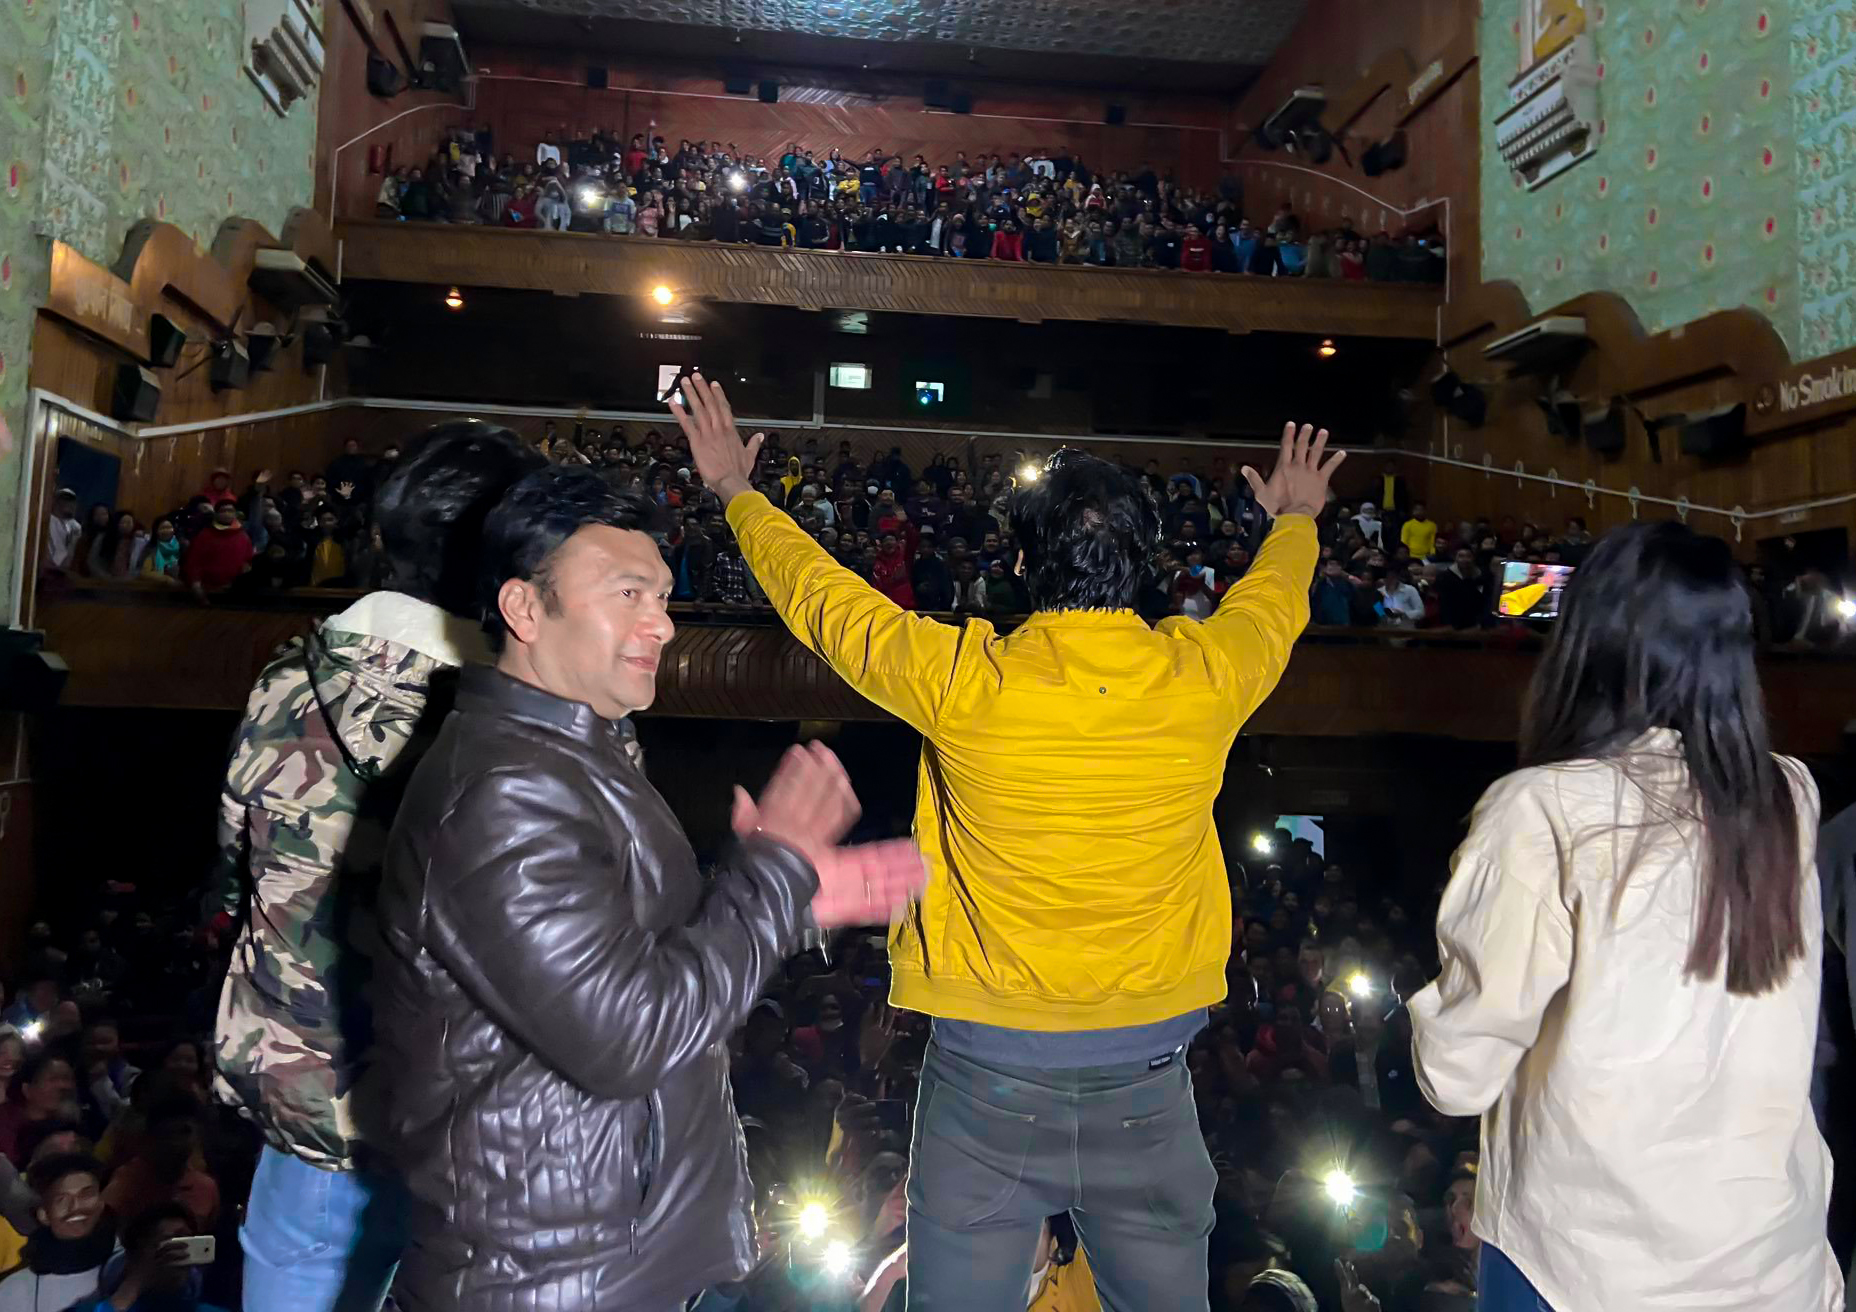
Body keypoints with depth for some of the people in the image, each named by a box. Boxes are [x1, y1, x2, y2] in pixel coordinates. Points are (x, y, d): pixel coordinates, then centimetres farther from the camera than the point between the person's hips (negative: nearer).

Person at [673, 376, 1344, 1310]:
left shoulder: (963, 681, -15)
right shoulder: (1204, 676, -9)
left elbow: (821, 598, 2)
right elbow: (1273, 600, 15)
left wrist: (737, 492, 21)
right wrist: (1296, 518, 39)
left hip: (989, 1071, -2)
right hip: (1148, 1073, 2)